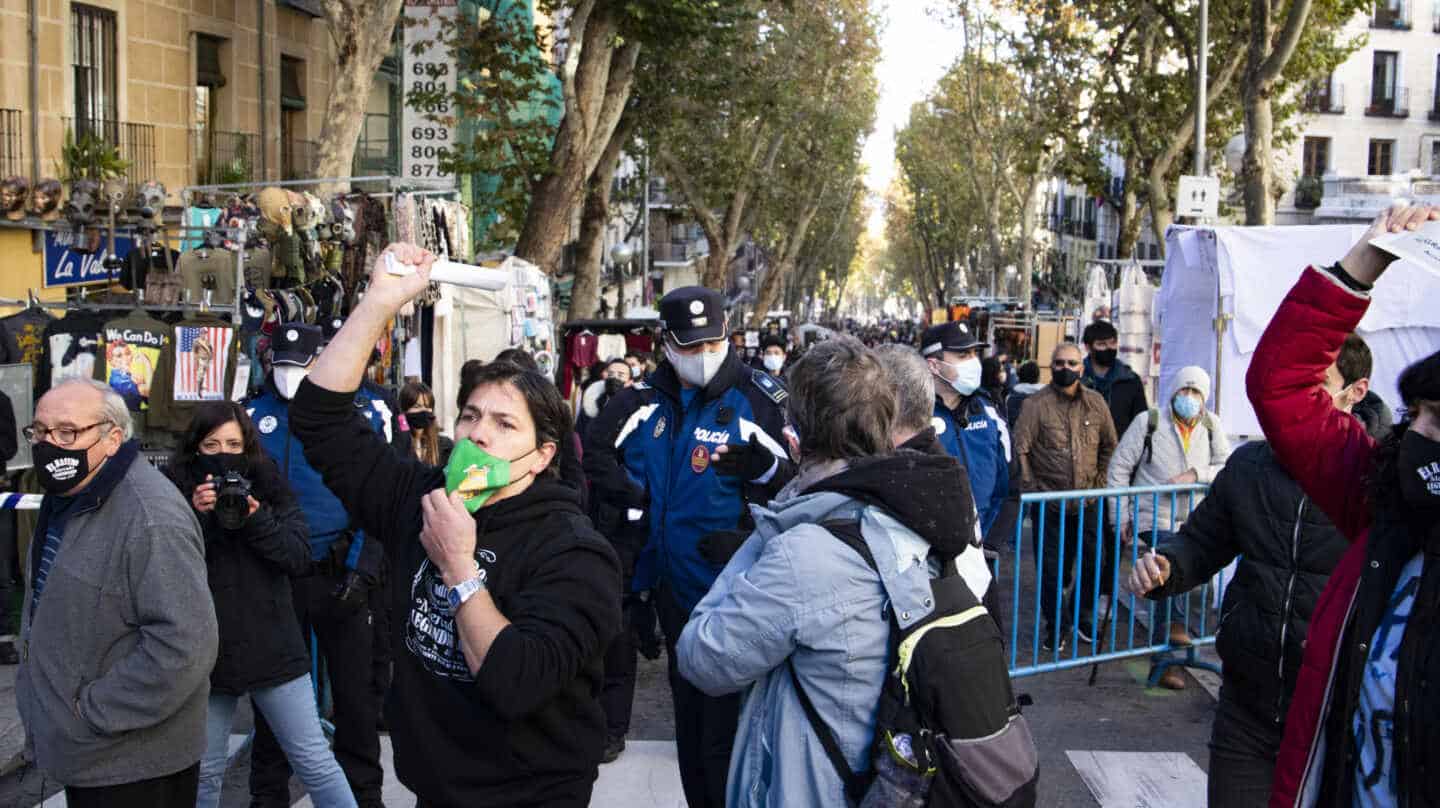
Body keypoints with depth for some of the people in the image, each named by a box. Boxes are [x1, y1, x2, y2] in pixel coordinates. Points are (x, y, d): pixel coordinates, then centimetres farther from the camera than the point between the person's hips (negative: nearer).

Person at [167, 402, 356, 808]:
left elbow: (300, 559, -5)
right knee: (204, 772, 12)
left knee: (315, 761, 5)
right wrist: (197, 517, -21)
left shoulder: (270, 488, 3)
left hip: (273, 649, 0)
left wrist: (254, 519, -19)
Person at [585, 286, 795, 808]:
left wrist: (767, 468, -31)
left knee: (725, 730, -2)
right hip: (675, 588, 6)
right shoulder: (645, 401, 2)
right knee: (689, 717, 19)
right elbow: (596, 452, 14)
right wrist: (636, 494, 4)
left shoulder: (759, 397, -11)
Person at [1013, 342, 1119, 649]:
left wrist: (1100, 481, 9)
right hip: (1050, 504, -3)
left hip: (1088, 504, 3)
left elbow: (1109, 445, 16)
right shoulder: (1036, 404, -6)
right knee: (1051, 570, 3)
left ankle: (1082, 617, 31)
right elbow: (1020, 449, -8)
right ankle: (1056, 626, 19)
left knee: (1093, 564, 9)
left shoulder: (1096, 403, 5)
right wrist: (1030, 489, -11)